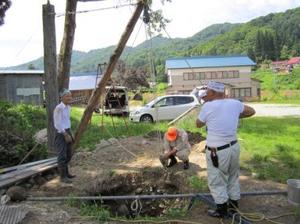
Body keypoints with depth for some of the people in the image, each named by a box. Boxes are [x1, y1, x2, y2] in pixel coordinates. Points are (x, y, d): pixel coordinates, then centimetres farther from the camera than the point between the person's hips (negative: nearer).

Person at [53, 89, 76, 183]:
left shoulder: (68, 107, 10)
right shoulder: (59, 108, -17)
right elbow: (58, 123, -18)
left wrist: (70, 134, 16)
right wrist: (65, 135, -18)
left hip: (67, 132, 9)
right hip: (61, 133, -9)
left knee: (68, 154, 17)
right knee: (62, 155, -5)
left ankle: (66, 173, 31)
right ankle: (63, 177, 3)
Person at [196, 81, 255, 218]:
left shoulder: (208, 106, -16)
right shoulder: (235, 103, -1)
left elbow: (198, 124, 0)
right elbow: (251, 111, 16)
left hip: (217, 151, -6)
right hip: (233, 147, 6)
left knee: (217, 182, 10)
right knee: (233, 177, 23)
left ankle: (222, 210, 20)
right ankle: (234, 205, 37)